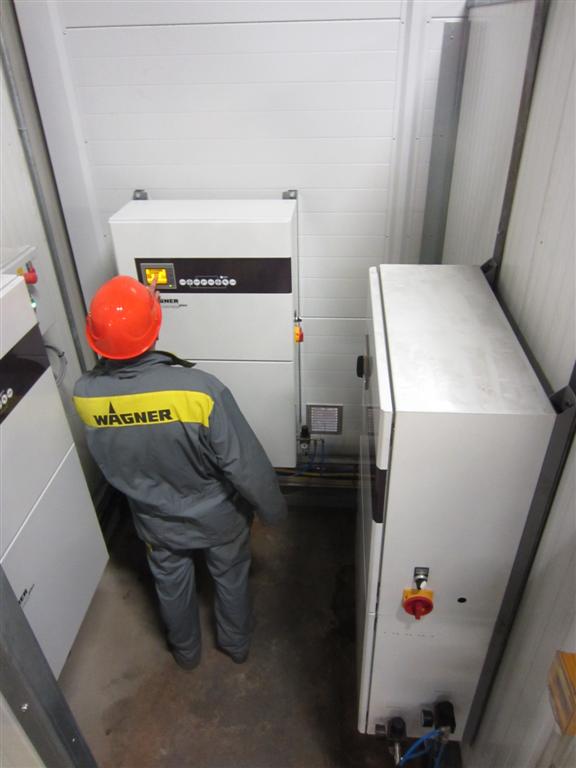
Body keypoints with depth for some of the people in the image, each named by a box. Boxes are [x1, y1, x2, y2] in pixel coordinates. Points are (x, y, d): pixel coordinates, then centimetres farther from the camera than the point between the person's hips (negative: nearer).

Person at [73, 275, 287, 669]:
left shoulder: (85, 395, -23)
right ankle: (237, 644, 53)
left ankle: (186, 650, 57)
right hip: (218, 516, -2)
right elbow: (246, 464, -26)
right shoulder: (200, 389, -36)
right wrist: (273, 508, -8)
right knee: (231, 578, 27)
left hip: (156, 520, 3)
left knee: (171, 585, 30)